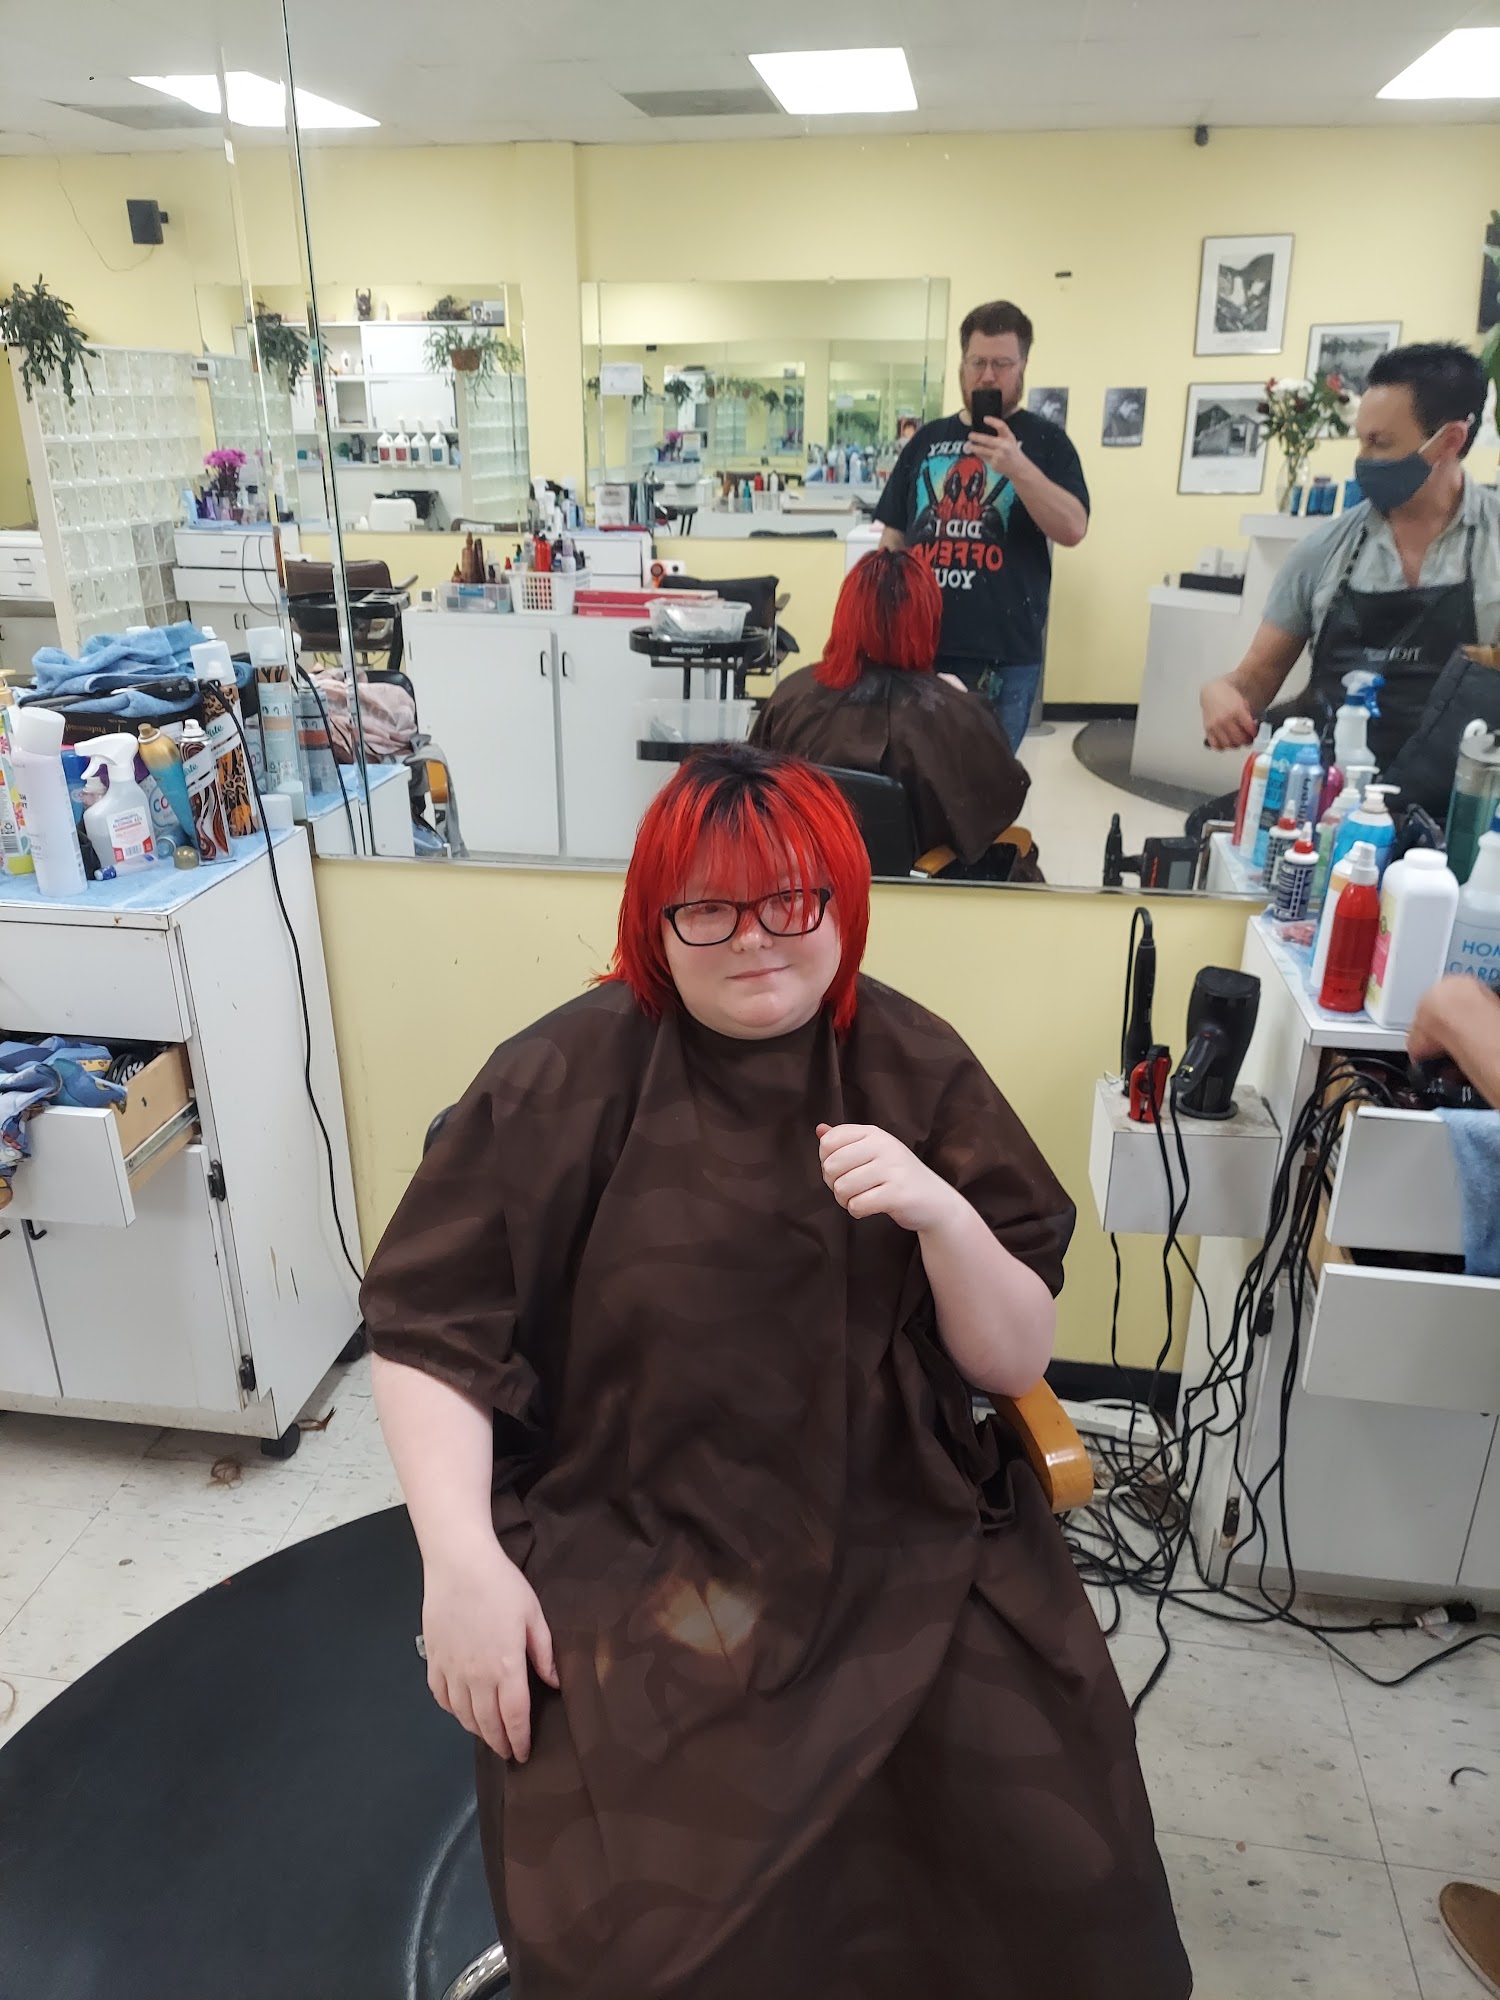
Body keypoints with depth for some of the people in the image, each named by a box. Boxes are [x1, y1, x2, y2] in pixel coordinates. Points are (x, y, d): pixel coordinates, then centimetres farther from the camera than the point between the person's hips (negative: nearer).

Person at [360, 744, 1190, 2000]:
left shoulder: (917, 1072, 0)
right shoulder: (565, 1080, -5)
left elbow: (1016, 1364, 0)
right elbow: (429, 1332, -2)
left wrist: (943, 1215, -19)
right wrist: (459, 1554, -15)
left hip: (903, 1546, 2)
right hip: (626, 1555, -1)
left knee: (1048, 1837, -17)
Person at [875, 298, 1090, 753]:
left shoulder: (1045, 440, 3)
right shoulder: (927, 439, 12)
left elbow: (1073, 529, -10)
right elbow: (895, 537, 15)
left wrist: (1018, 466, -22)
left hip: (1005, 656, -3)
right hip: (920, 647, 3)